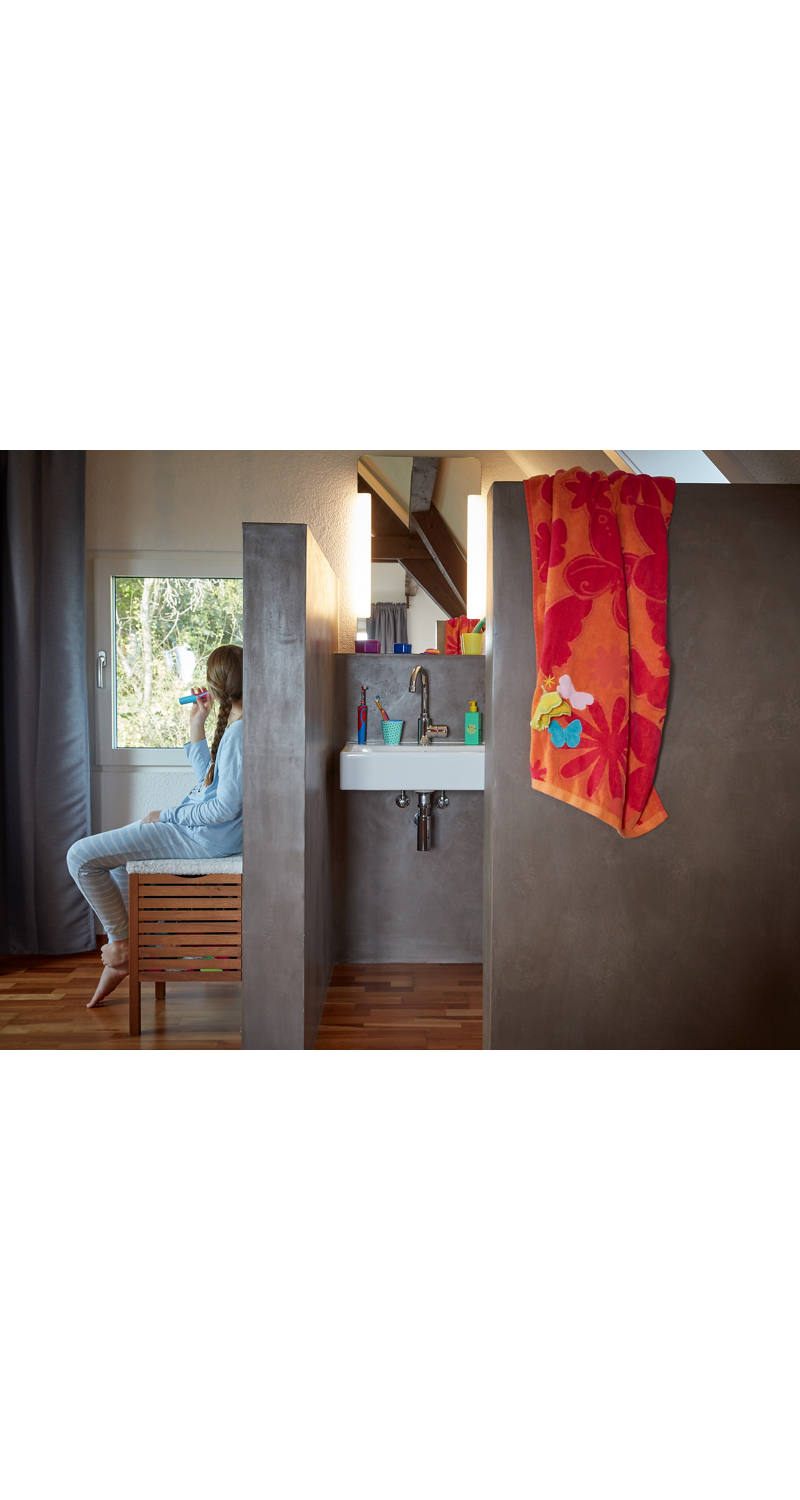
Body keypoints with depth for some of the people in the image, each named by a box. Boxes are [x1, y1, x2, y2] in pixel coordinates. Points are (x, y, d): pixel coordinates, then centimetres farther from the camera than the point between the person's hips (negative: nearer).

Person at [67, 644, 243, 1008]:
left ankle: (123, 942, 7)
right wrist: (196, 725, 16)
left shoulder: (240, 731, -22)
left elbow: (226, 807, -25)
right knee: (113, 850, 29)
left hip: (208, 836, -11)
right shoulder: (235, 725, 11)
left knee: (81, 857, -9)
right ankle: (119, 956, 28)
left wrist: (168, 815, -12)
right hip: (204, 827, 11)